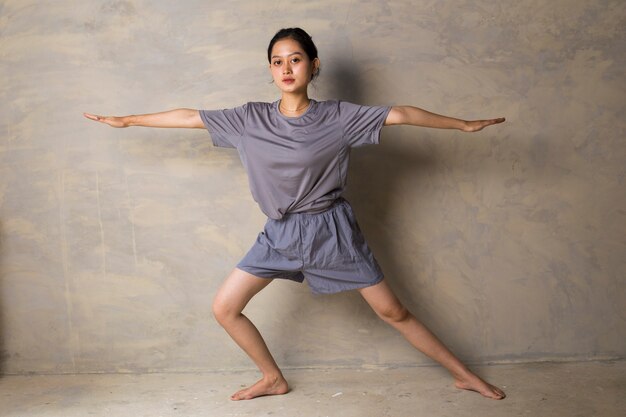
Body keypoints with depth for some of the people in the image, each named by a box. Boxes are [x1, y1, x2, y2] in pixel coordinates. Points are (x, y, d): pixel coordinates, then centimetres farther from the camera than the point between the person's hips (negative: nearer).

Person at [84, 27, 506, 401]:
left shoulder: (337, 116, -10)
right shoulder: (251, 118, -4)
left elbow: (400, 114, -11)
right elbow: (190, 117, 1)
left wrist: (464, 124, -12)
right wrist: (126, 120, 8)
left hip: (332, 230, -3)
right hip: (280, 233, 3)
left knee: (393, 311, 2)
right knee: (225, 308, 1)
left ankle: (463, 374, 20)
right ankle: (274, 379, 23)